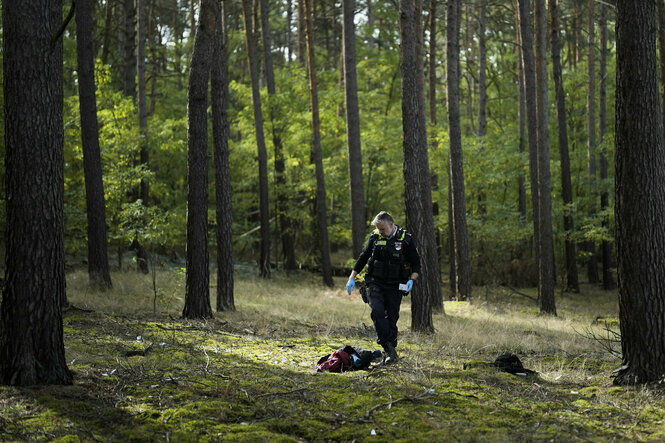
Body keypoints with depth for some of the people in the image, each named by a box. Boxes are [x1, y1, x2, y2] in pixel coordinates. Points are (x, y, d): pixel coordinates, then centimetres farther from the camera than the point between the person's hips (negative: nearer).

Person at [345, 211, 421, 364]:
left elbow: (416, 263, 3)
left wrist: (412, 280, -14)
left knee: (392, 317, -1)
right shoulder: (374, 238, 3)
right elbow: (362, 258, 13)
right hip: (375, 283, 1)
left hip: (395, 287, -1)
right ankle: (389, 349, -19)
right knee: (377, 311, -20)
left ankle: (391, 351, 9)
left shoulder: (405, 239, -3)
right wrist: (352, 278, 7)